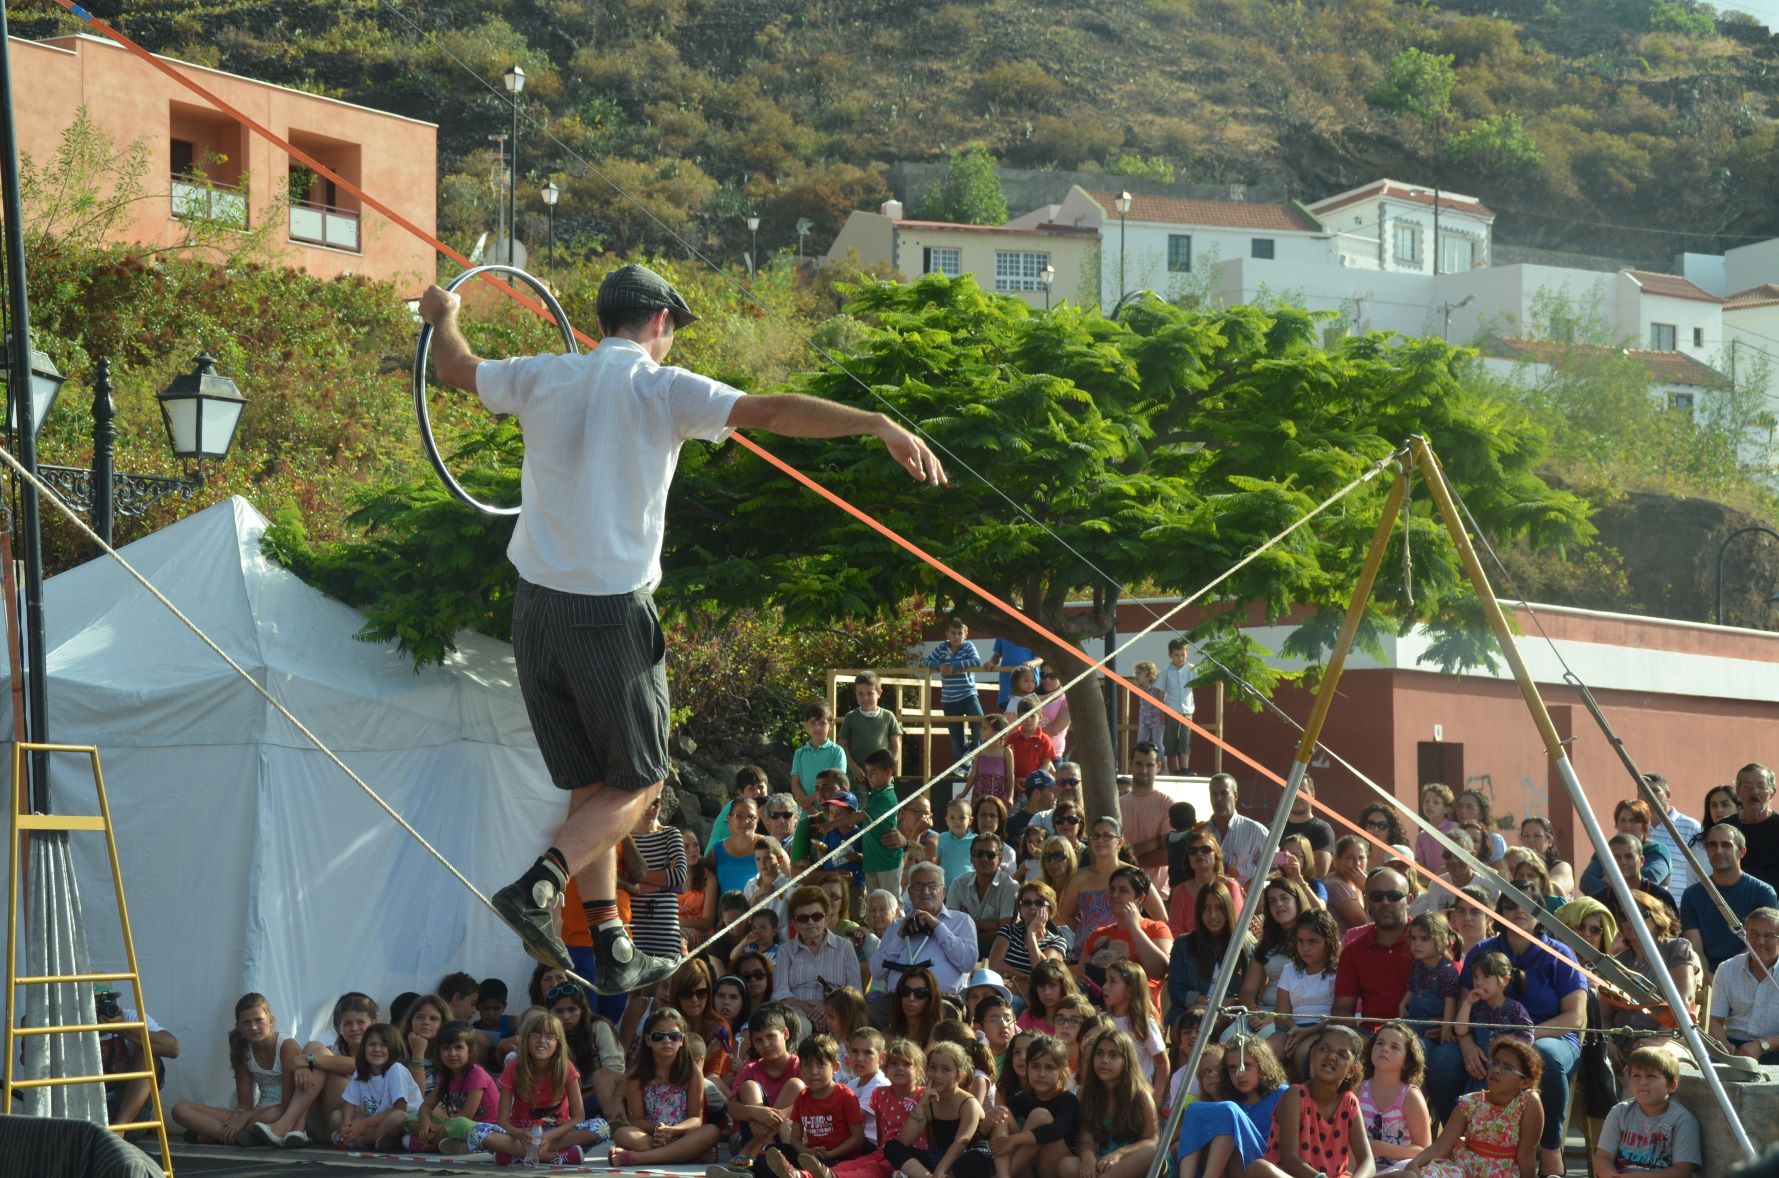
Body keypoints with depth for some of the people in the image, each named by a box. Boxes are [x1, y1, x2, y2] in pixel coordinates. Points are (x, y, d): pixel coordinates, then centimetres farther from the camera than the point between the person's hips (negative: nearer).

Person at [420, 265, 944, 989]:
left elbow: (454, 367, 27)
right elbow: (773, 412, -17)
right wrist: (881, 426, -22)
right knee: (637, 784, 7)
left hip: (537, 608, 5)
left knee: (590, 786, 14)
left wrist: (443, 314, 49)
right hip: (613, 612, -5)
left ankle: (614, 953, 13)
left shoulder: (544, 379, 9)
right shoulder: (663, 389, -5)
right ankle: (539, 886, -15)